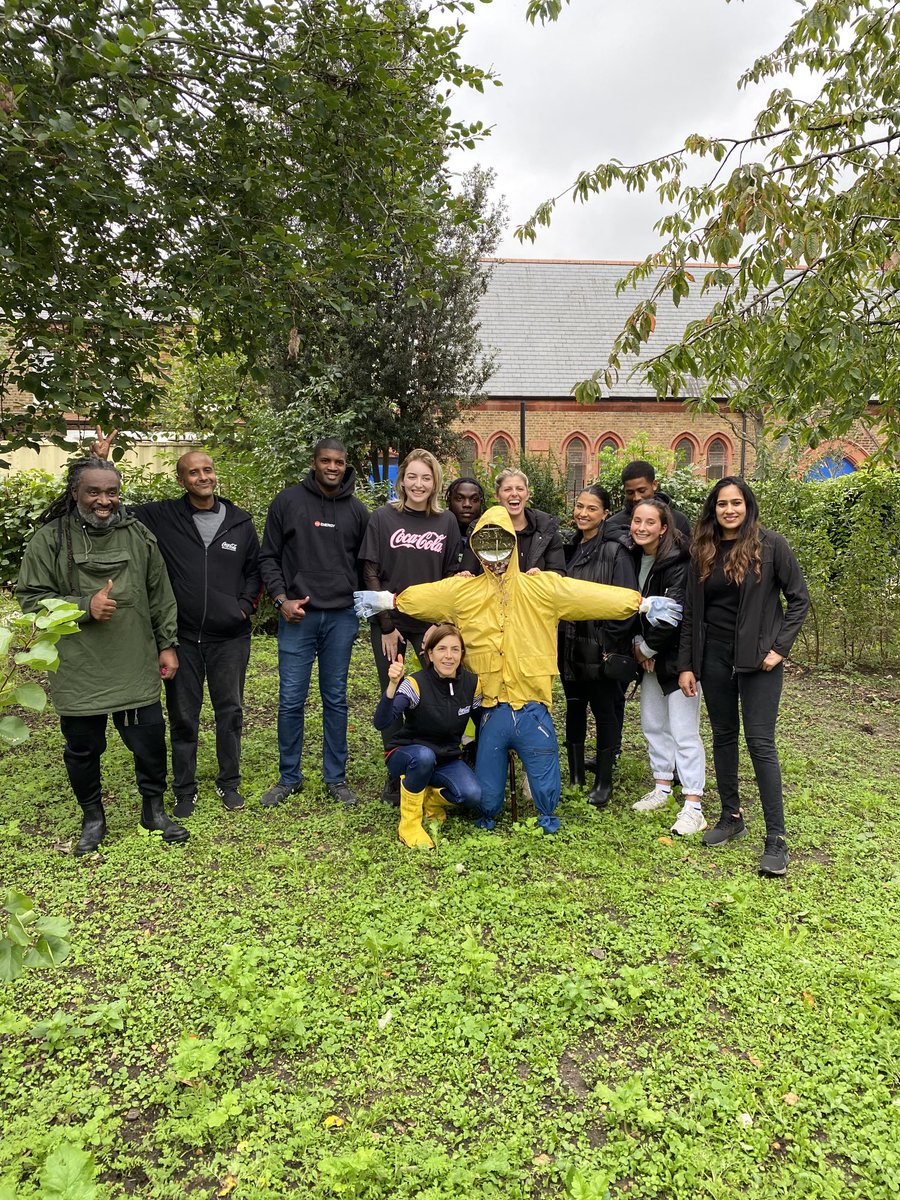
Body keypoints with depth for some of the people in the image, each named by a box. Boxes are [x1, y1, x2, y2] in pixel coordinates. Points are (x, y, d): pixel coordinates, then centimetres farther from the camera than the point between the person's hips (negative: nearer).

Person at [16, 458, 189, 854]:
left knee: (150, 740, 8)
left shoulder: (138, 535, 3)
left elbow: (160, 596, 8)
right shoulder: (50, 538, -5)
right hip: (77, 671, -1)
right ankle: (93, 817, 35)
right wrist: (85, 607, -17)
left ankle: (153, 809, 32)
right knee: (83, 748, 12)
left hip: (136, 668, 2)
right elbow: (31, 598, -4)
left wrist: (166, 645, 7)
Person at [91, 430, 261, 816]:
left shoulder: (240, 521, 4)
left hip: (230, 637, 1)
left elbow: (255, 568, 13)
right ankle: (184, 791, 26)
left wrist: (246, 605, 1)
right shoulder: (162, 517, -2)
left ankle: (229, 783, 29)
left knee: (230, 712, 11)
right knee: (183, 717, 10)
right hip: (181, 637, -1)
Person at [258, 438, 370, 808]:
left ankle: (336, 778, 21)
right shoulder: (288, 502, 1)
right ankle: (289, 777, 19)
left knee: (335, 700, 10)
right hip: (297, 615, -1)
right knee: (291, 700, 2)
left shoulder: (357, 510, 8)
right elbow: (268, 557, 3)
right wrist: (281, 599, -8)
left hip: (341, 617, 2)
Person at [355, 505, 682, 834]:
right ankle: (488, 819, 41)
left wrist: (643, 604, -3)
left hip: (532, 710, -1)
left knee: (545, 787, 8)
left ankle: (547, 818, 39)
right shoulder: (463, 591, 4)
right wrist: (383, 600, 19)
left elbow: (593, 595, -2)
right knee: (487, 791, 11)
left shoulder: (544, 588, 0)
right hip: (491, 710, 1)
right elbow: (418, 597, 15)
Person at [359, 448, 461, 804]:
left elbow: (451, 575, 6)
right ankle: (396, 777, 19)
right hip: (389, 623, -1)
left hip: (431, 623, 1)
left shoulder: (447, 521, 4)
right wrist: (386, 626, -8)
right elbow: (371, 573, -3)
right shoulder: (383, 517, -1)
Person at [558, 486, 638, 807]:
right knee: (574, 707, 13)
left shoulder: (614, 551, -10)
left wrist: (611, 643, -16)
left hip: (599, 646, -6)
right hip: (569, 643, 6)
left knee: (604, 709, 4)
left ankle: (603, 781, 17)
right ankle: (575, 776, 26)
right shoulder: (571, 548, 10)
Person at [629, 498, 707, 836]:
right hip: (649, 656, 8)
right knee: (653, 724, 16)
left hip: (677, 655, -8)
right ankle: (662, 788, 31)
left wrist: (647, 647, -12)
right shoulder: (635, 557, 4)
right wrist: (638, 642, -4)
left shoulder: (677, 560, -19)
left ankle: (693, 807, 1)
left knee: (684, 732, -6)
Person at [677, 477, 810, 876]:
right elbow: (690, 612, 7)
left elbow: (799, 598, -2)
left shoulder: (770, 544, -6)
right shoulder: (703, 552, 5)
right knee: (723, 736, 12)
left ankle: (776, 839, 2)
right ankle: (731, 817, 26)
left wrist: (780, 647, -10)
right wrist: (686, 664, 4)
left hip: (757, 659, -4)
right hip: (714, 658, 4)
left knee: (760, 742, -6)